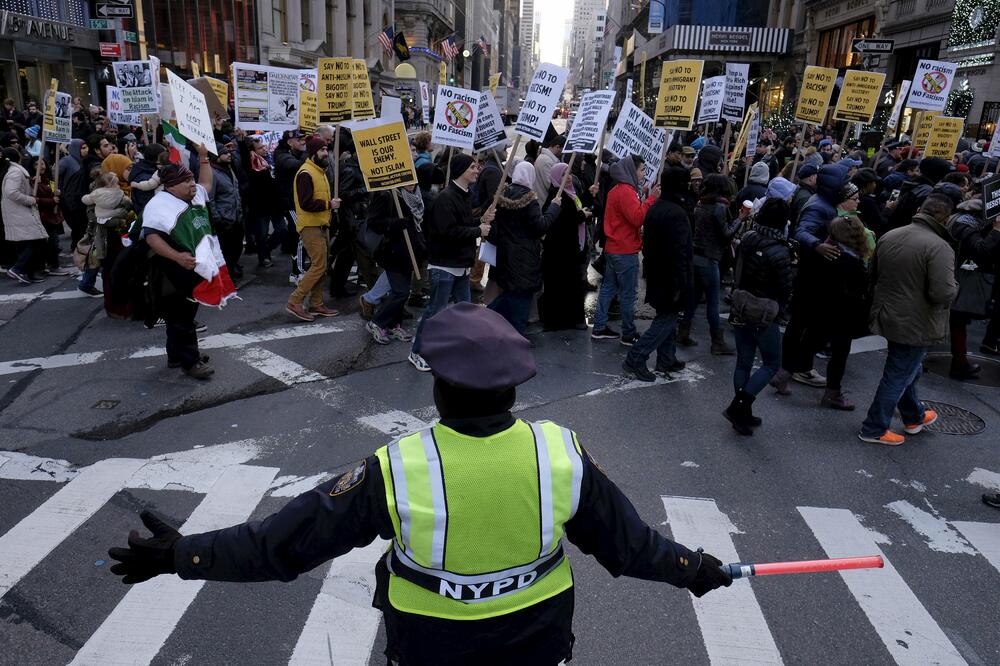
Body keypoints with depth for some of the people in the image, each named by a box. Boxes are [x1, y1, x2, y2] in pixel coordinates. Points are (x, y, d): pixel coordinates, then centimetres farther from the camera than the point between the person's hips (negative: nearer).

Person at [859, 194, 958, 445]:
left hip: (888, 317, 8)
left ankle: (914, 417, 45)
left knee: (908, 370, 26)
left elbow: (874, 274, 13)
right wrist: (954, 286, -6)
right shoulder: (939, 247, -23)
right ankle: (873, 429, 16)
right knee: (898, 376, 6)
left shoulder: (889, 236, 0)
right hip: (916, 325, -8)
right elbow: (943, 293, -28)